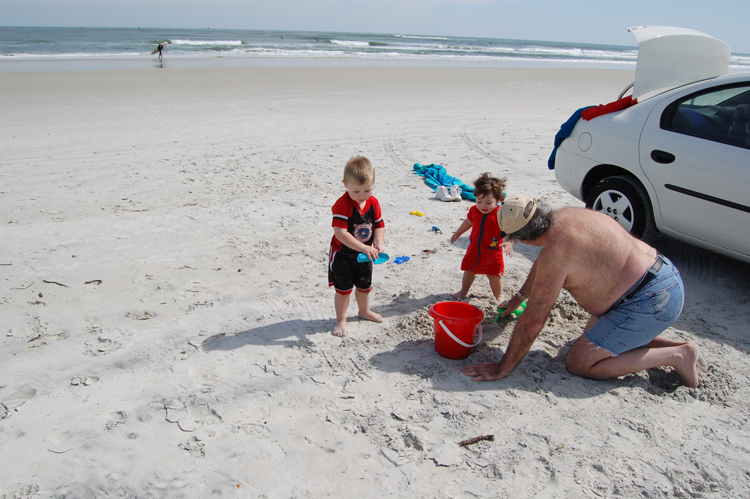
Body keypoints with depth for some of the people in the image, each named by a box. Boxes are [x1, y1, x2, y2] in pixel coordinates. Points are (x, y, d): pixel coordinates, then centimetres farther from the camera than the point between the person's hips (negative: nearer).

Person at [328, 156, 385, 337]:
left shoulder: (373, 202, -7)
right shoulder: (342, 205, -26)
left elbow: (379, 225, 0)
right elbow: (340, 233, -33)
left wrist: (378, 243, -19)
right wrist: (363, 247, -37)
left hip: (364, 253, 6)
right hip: (343, 254, -6)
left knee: (364, 286, 22)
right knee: (343, 288, 4)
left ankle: (364, 310, 46)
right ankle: (341, 320, 20)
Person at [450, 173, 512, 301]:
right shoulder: (474, 210, -4)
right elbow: (468, 222, 16)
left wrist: (509, 243, -39)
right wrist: (458, 233, 23)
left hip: (493, 252, -4)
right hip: (474, 249, 5)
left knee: (494, 275, 7)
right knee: (469, 270, 18)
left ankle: (498, 296, 29)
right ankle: (464, 290, 40)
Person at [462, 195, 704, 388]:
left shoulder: (556, 250, -24)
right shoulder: (564, 217, 5)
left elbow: (532, 322, -19)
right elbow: (541, 264, 26)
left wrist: (502, 369, -9)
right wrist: (519, 296, 42)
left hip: (649, 301, -10)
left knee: (580, 363, -3)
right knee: (594, 336, 25)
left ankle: (675, 356, -1)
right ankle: (679, 346, 17)